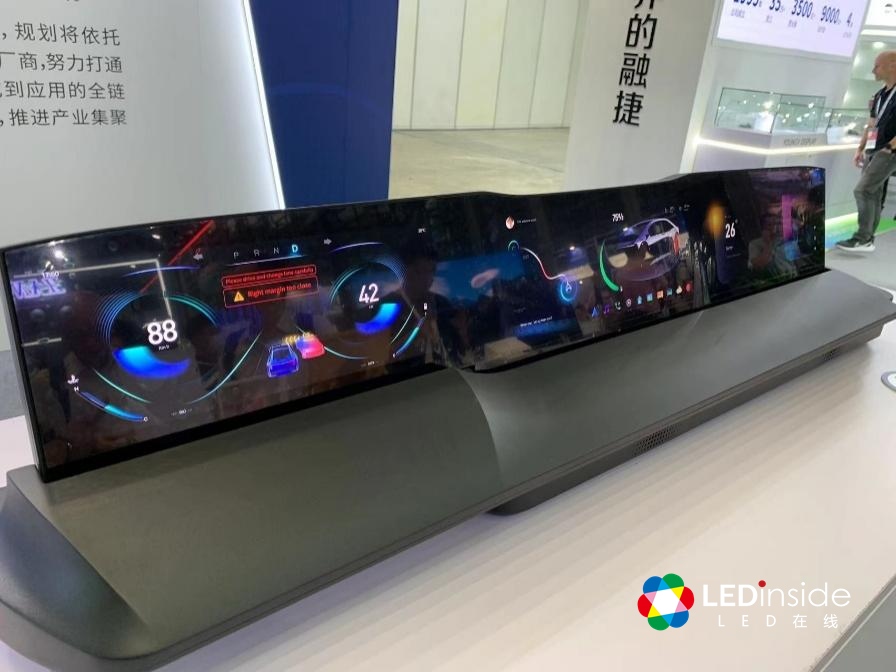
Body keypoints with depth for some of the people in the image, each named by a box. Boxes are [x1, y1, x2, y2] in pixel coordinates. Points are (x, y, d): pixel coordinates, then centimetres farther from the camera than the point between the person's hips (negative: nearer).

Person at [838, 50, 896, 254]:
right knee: (873, 194, 8)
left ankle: (863, 239, -13)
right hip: (872, 151, 8)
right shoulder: (880, 95, 15)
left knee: (862, 190, -16)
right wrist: (860, 149, 15)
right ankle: (868, 238, 12)